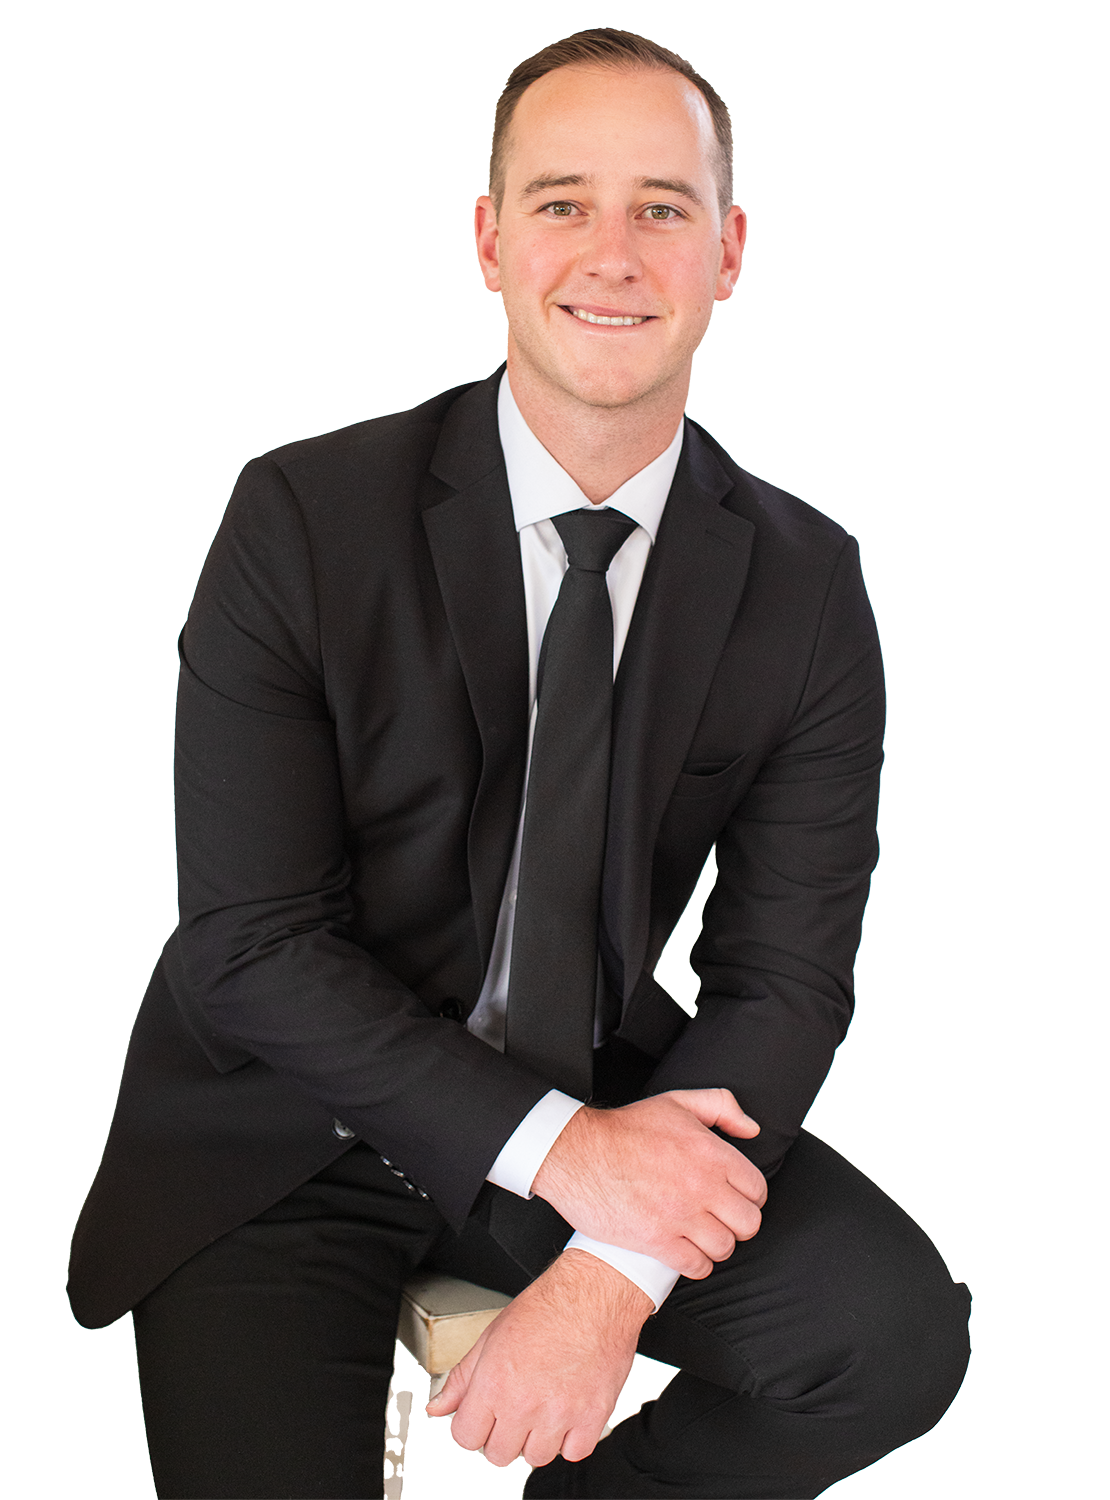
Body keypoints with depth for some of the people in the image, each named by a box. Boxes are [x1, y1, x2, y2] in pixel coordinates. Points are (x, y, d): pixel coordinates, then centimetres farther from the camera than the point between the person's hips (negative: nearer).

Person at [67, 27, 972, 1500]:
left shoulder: (804, 580, -4)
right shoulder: (301, 520, -13)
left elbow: (785, 976, -6)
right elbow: (249, 946, -15)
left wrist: (611, 1277, -22)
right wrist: (557, 1149, -24)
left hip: (607, 1101, 3)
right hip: (288, 1135, -2)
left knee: (900, 1332, -19)